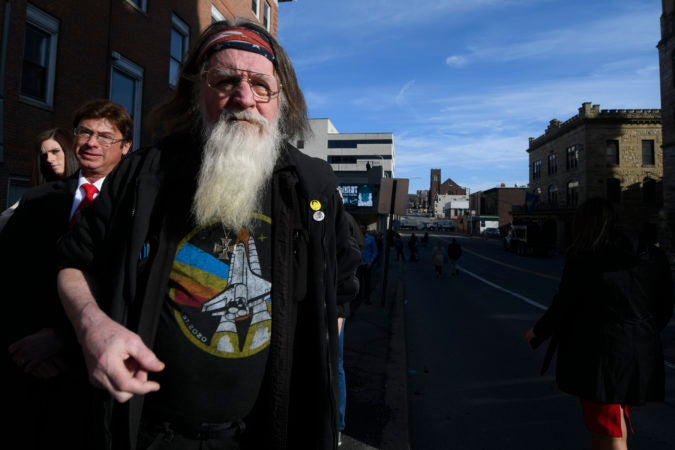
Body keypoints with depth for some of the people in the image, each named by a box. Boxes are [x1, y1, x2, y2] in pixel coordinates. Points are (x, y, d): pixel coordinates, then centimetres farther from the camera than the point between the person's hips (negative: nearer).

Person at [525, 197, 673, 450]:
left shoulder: (583, 260, -15)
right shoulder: (653, 256, 1)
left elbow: (561, 308, -10)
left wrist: (536, 332, 8)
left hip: (599, 358, -6)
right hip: (643, 359, 6)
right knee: (602, 429, 24)